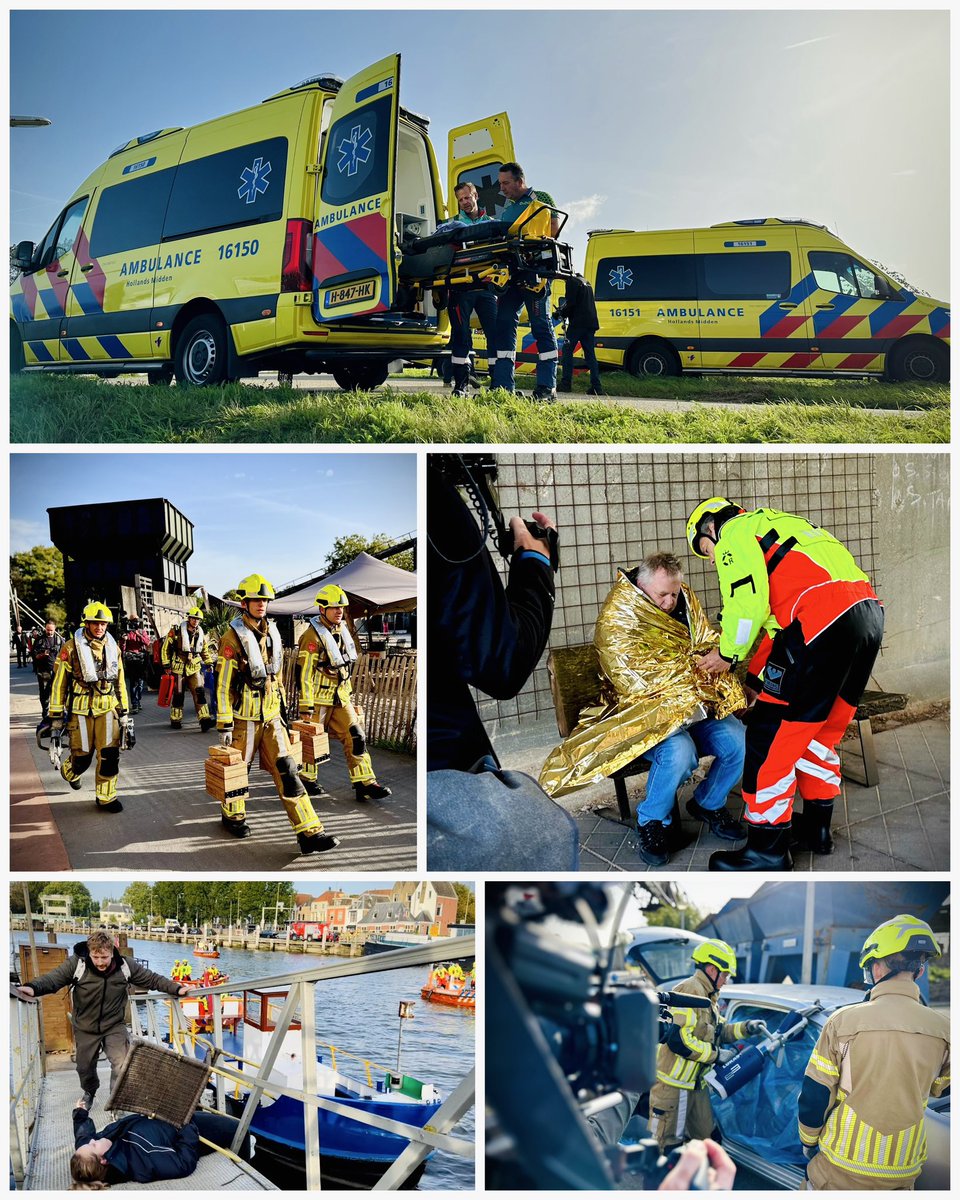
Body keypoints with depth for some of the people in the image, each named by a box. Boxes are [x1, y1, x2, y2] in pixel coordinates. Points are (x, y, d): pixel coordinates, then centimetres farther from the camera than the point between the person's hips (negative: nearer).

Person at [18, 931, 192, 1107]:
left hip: (115, 1026, 0)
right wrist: (33, 988, -46)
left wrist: (176, 988, -15)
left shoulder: (125, 966, -14)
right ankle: (89, 1092, 50)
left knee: (122, 1065, -15)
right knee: (85, 1066, 17)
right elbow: (52, 978, -26)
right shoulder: (76, 964, -20)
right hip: (85, 1028, 0)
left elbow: (152, 979, -6)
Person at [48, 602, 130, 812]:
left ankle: (106, 797, 9)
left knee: (110, 754, -4)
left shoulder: (113, 647, 8)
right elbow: (59, 683, -3)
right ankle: (69, 771, 40)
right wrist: (56, 716, -4)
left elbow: (120, 681, 16)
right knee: (82, 756, 5)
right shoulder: (72, 647, -6)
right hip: (81, 710, -3)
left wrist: (124, 712, 14)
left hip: (108, 708, 3)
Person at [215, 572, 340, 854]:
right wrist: (224, 725, -15)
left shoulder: (271, 633, 9)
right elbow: (223, 684, -13)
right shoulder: (233, 637, -12)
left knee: (287, 770, -2)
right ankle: (232, 815, 39)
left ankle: (309, 833, -8)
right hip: (244, 716, -5)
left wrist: (283, 708, 20)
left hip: (271, 714, 5)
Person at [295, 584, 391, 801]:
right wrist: (306, 706, -19)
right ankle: (306, 778, 28)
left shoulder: (342, 631, 9)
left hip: (340, 697, 7)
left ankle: (365, 784, -1)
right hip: (319, 698, -7)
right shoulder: (313, 636, -16)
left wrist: (349, 692, 21)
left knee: (356, 737, -1)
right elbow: (304, 673, -18)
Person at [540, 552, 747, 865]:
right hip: (643, 710, -6)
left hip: (695, 705, 6)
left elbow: (707, 646, 16)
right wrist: (691, 666, -15)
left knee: (740, 742, -18)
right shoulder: (616, 619, -10)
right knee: (679, 752, -35)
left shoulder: (686, 603, 10)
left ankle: (709, 804, 13)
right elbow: (633, 680, -16)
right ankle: (652, 822, -7)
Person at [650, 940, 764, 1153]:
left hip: (696, 1083, 11)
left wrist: (746, 1028, 9)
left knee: (704, 1137, 17)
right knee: (668, 1144, -4)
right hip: (674, 1084, -10)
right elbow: (678, 1040, -28)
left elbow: (719, 1032, 24)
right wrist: (717, 1055, -17)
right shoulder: (690, 991, -20)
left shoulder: (706, 996, 15)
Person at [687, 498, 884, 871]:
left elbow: (748, 603, -10)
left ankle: (768, 850, 8)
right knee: (821, 731, 24)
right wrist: (755, 676, 31)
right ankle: (816, 827, 35)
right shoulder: (771, 526, 33)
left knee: (772, 737, 0)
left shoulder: (734, 533, 5)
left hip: (822, 624, -10)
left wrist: (728, 655, 6)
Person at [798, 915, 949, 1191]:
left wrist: (808, 1141, 9)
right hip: (903, 1172, 3)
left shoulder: (843, 1021, -15)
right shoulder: (943, 1029, -9)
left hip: (842, 1166, -2)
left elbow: (814, 1096, -7)